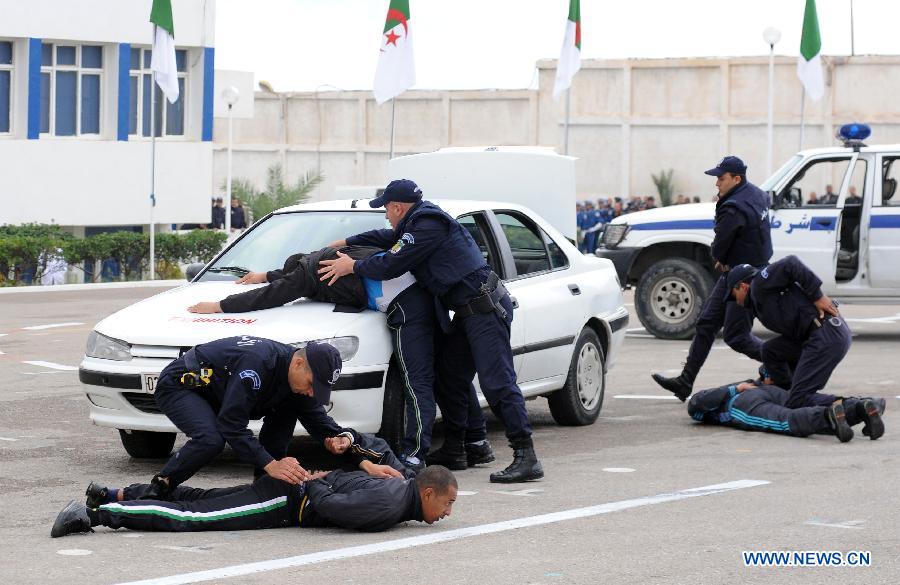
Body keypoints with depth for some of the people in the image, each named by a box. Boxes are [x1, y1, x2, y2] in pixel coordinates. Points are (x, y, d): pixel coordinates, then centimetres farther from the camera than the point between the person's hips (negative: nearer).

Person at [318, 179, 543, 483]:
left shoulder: (427, 225, -15)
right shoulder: (420, 222, 17)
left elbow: (393, 264, -16)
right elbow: (387, 238, 34)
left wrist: (353, 267, -2)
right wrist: (346, 243, 36)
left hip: (485, 309, -11)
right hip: (468, 311, 11)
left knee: (497, 383, -16)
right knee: (450, 378, 17)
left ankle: (526, 458, -20)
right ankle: (454, 448, 25)